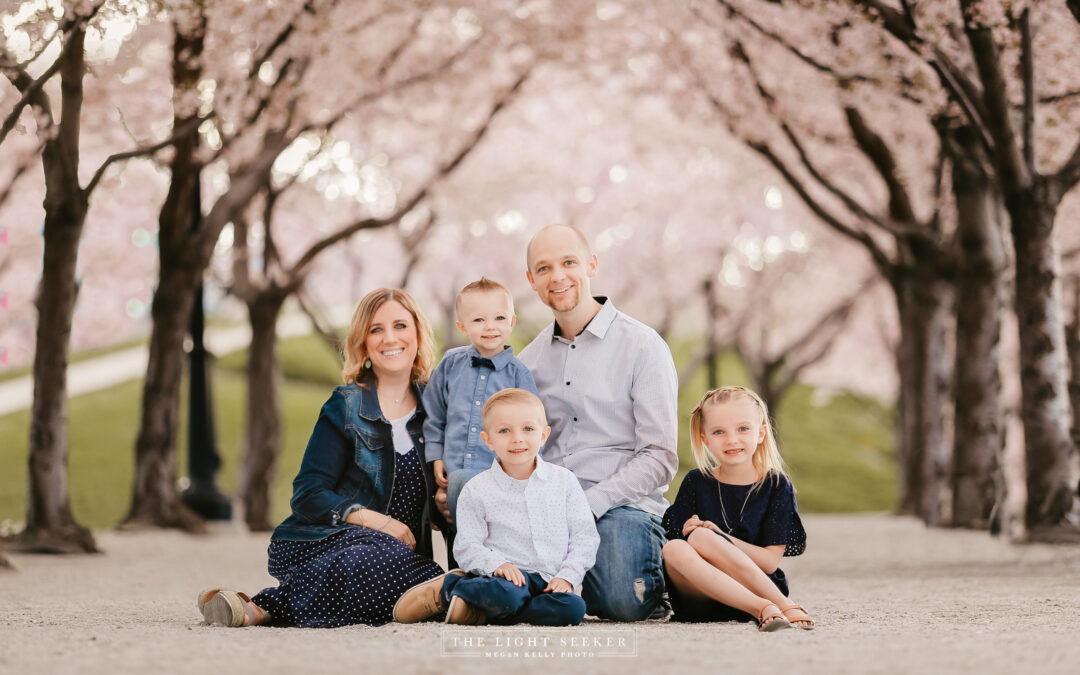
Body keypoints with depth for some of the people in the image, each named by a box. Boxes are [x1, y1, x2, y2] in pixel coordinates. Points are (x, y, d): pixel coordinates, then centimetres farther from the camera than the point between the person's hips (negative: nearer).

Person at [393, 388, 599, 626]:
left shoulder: (564, 481, 7)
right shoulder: (477, 491, 2)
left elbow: (585, 536, 7)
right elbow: (467, 547, 1)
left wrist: (567, 577, -6)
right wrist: (497, 564, -18)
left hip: (549, 582, 4)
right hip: (510, 576, -4)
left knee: (573, 608, -31)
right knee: (506, 593, -40)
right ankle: (448, 588, -11)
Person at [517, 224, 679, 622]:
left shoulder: (642, 346, 0)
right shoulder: (529, 360, 17)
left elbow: (659, 458, -5)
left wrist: (590, 503, -15)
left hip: (622, 503, -4)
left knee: (624, 601, -31)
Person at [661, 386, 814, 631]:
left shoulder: (776, 485, 2)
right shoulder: (696, 483, 8)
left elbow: (770, 561, -4)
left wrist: (719, 538, -16)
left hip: (761, 586, -2)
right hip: (700, 599, 3)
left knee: (701, 537, -28)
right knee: (673, 549, -30)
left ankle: (783, 606, -35)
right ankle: (762, 610, -40)